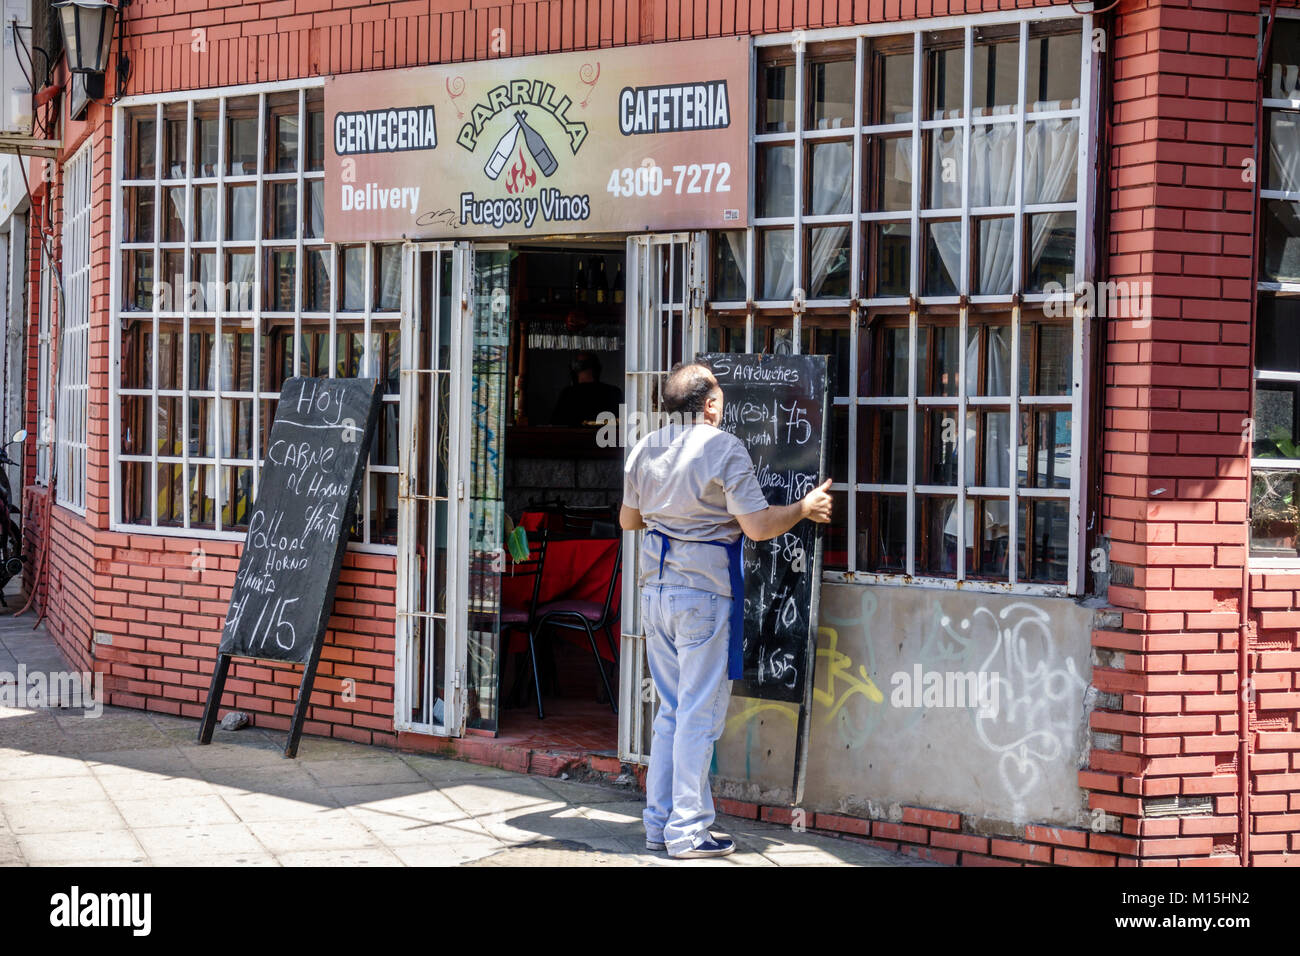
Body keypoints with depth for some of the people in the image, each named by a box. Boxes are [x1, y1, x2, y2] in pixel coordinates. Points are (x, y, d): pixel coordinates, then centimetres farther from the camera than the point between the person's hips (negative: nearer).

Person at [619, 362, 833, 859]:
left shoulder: (645, 449, 8)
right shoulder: (725, 449, -12)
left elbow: (628, 519, 20)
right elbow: (758, 526, -16)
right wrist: (804, 507, 1)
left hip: (656, 587, 7)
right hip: (704, 593, -7)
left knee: (671, 708, 16)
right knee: (700, 712, -1)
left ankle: (658, 822, 19)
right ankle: (687, 831, 2)